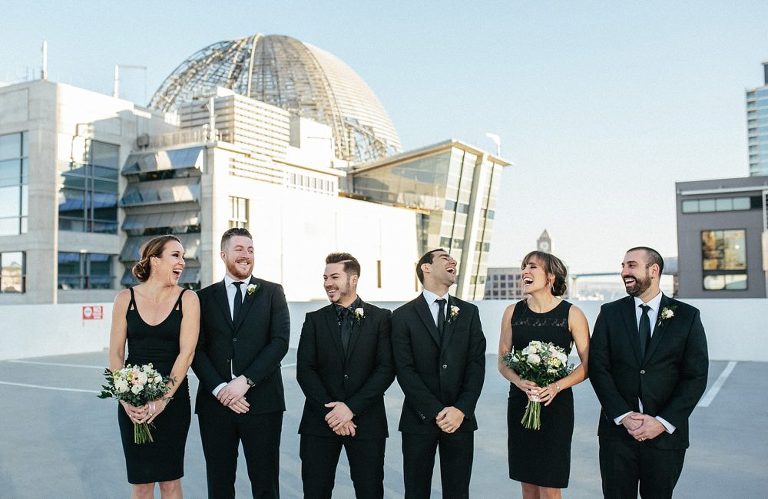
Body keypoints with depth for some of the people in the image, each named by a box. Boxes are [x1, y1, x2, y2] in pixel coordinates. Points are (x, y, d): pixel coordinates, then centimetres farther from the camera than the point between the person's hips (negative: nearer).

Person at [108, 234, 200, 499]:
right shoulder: (126, 298, 1)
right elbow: (116, 353, 1)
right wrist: (124, 398, -10)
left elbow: (186, 352, -9)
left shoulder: (187, 299, -3)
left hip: (173, 398, -1)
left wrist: (163, 399, -16)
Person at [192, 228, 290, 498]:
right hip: (216, 402, 2)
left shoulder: (272, 292, 5)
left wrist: (245, 380, -14)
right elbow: (197, 349, 2)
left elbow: (280, 341, -5)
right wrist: (220, 389, -11)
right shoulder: (205, 297, 9)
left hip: (262, 402, -1)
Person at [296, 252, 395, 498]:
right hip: (320, 421, 2)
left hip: (366, 420, -1)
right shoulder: (315, 319, 8)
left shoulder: (380, 318, 2)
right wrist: (330, 411, -11)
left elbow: (386, 369, -5)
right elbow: (304, 370, 0)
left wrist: (352, 407, -13)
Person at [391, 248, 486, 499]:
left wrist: (461, 409, -10)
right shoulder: (403, 316, 0)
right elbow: (405, 370, -7)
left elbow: (477, 364, 2)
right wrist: (436, 411, -13)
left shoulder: (469, 312, 8)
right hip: (420, 419, -2)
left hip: (461, 419, 2)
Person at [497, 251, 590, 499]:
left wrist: (556, 387, -17)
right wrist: (521, 383, -13)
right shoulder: (513, 312, 4)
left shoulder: (571, 314, -5)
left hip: (556, 404, -3)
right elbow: (502, 362, 7)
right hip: (520, 403, 3)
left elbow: (588, 364, -3)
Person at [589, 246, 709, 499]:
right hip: (618, 429, 1)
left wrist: (663, 422, -11)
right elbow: (598, 367, -2)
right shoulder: (610, 313, 3)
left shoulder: (687, 316, 0)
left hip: (666, 433, 0)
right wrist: (624, 416, -11)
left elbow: (696, 376, -3)